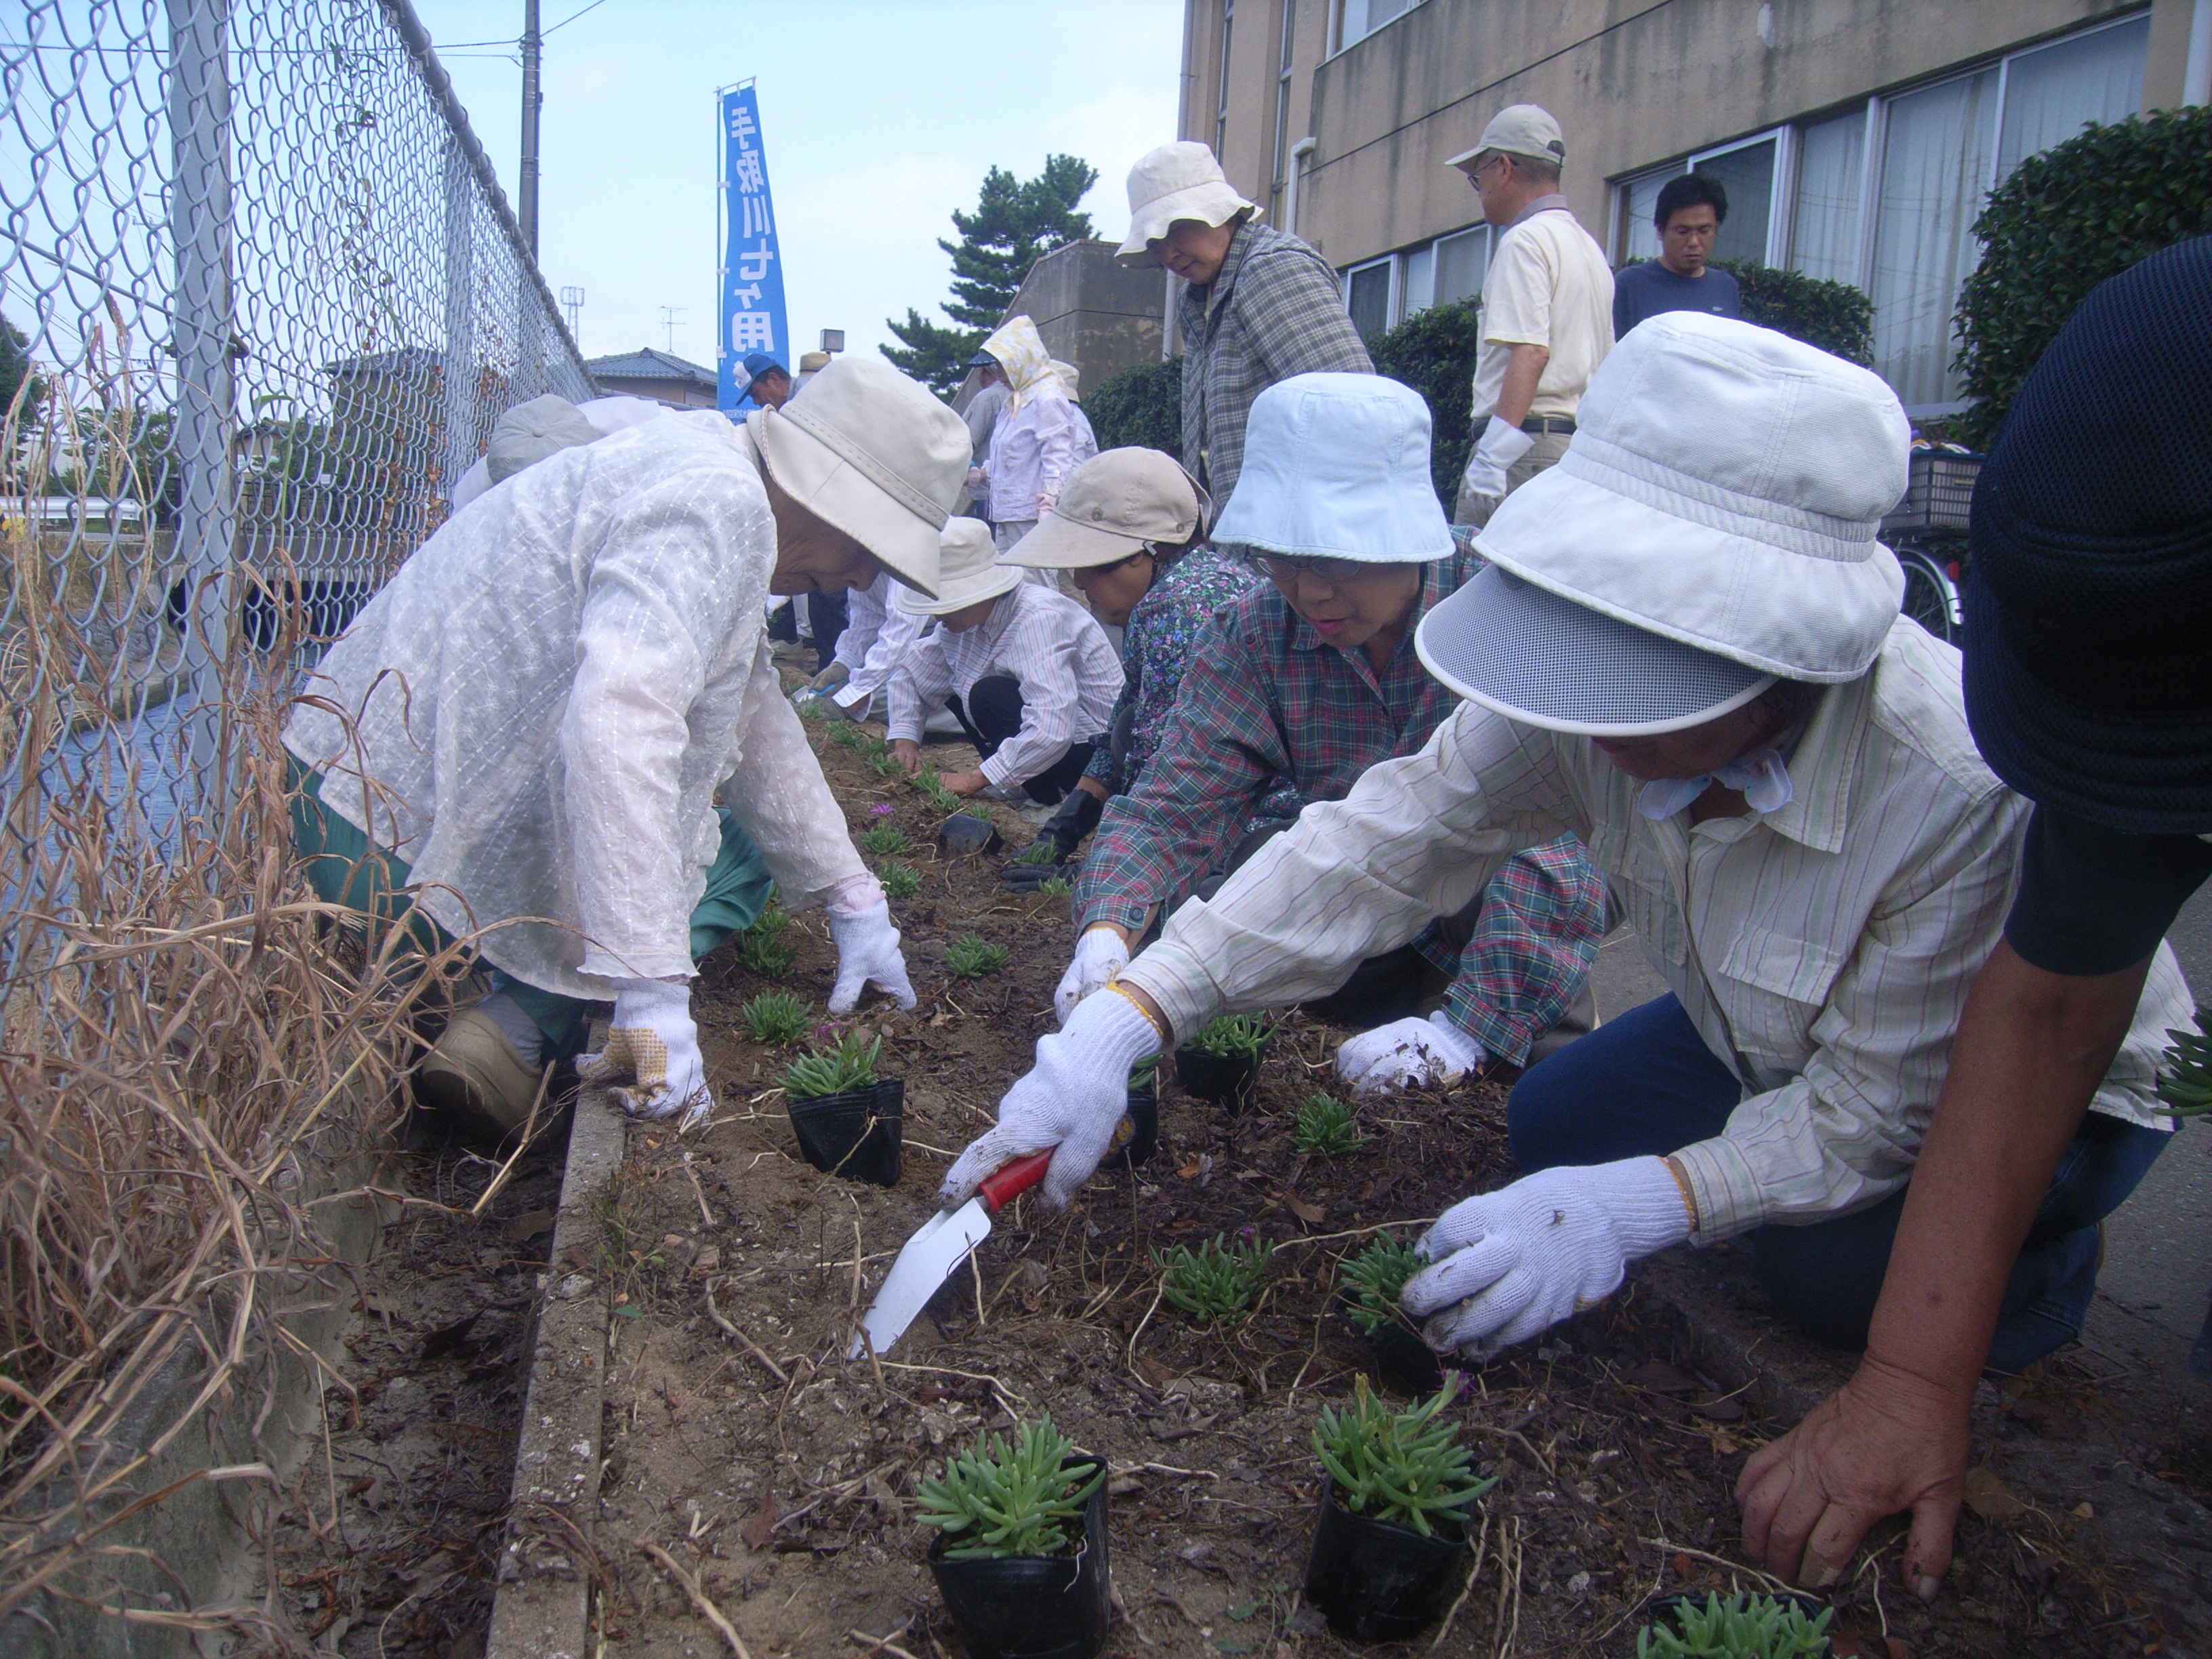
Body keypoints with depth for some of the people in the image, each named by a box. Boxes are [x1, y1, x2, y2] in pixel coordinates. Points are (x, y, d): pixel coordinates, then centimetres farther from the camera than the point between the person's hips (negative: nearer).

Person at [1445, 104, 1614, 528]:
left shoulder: (1525, 240, -7)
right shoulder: (1589, 246, 22)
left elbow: (1530, 352, -19)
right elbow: (1603, 363, 23)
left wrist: (1491, 460, -24)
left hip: (1527, 447, -9)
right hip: (1578, 444, 10)